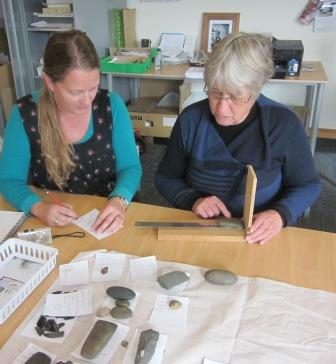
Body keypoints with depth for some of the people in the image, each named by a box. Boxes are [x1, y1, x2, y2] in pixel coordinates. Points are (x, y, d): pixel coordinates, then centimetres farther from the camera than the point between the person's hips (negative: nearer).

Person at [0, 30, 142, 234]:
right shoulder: (25, 114, -10)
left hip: (107, 217, 0)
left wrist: (119, 201, -25)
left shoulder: (111, 104, -7)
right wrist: (37, 207, -24)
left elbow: (130, 166, -5)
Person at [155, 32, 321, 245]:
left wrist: (281, 215, -17)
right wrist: (192, 199, -14)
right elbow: (165, 178, 5)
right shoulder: (191, 119, -5)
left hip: (257, 240, 0)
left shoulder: (284, 123, -9)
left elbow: (308, 185, 2)